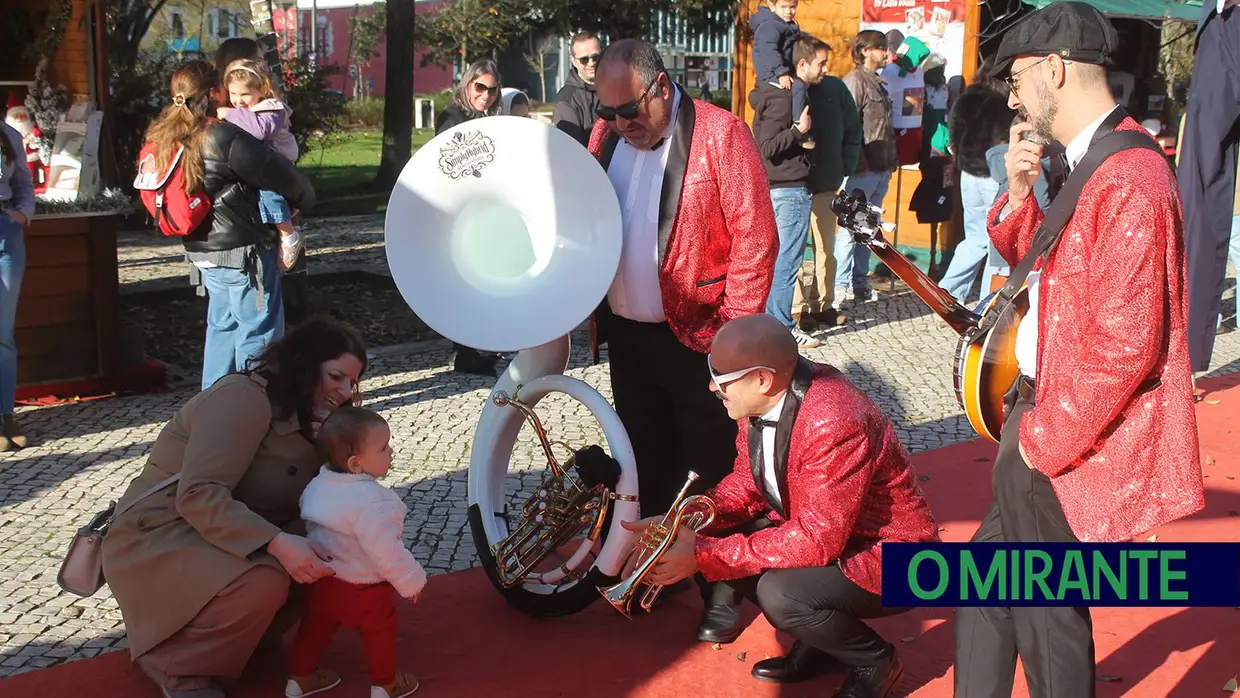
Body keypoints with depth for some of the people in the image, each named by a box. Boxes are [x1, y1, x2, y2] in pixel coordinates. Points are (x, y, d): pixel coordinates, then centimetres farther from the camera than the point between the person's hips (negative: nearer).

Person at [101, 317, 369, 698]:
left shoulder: (301, 416, 8)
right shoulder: (244, 398, -20)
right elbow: (199, 495, -31)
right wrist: (276, 543, -41)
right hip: (156, 538, -9)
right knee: (262, 581, -33)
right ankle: (173, 662, -10)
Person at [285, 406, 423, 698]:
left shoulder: (317, 486, -5)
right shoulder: (372, 500, -31)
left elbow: (307, 520, 11)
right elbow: (386, 550, -30)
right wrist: (410, 580, -16)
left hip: (321, 579, 7)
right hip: (362, 588, -6)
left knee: (315, 626, 25)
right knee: (380, 630, 17)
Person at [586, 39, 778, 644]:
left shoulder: (719, 133, -13)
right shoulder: (607, 136, 6)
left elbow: (755, 237, -14)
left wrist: (737, 329, -14)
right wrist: (591, 309, 11)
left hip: (698, 336, -6)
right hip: (626, 333, 6)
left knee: (714, 471, 4)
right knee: (648, 465, 18)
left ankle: (722, 591, 17)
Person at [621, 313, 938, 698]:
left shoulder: (835, 425, -34)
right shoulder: (762, 399, -9)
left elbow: (817, 541, -32)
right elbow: (748, 480, 4)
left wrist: (705, 556, -30)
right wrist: (681, 521, -13)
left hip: (889, 557, -8)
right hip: (817, 529, 8)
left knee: (778, 593, -30)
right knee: (711, 539, -5)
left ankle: (873, 661, 0)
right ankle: (819, 640, 12)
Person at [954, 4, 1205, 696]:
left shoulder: (1129, 182, -24)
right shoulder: (1090, 164, 9)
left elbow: (1124, 346, -27)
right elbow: (1038, 266, 20)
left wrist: (1044, 442, -17)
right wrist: (1020, 191, 2)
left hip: (1071, 449, -10)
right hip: (1044, 416, 10)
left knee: (1047, 616, 5)